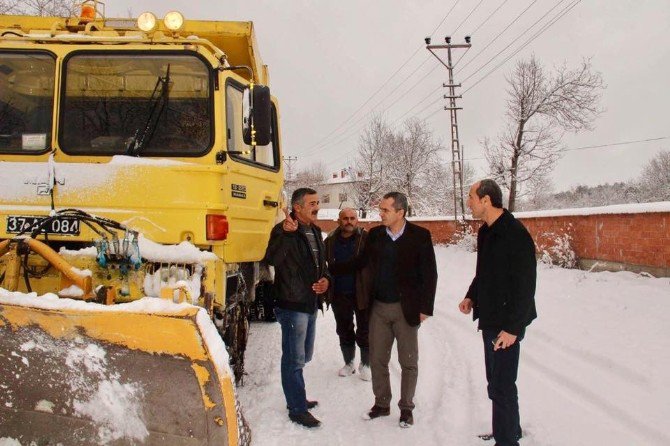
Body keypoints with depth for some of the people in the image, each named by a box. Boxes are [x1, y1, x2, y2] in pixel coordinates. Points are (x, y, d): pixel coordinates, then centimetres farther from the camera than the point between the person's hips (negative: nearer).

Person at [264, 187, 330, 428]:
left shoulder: (315, 231, 12)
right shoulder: (283, 230, -15)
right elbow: (272, 259, -33)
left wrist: (326, 278, 3)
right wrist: (286, 233, -48)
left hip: (311, 304, 9)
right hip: (292, 305, -9)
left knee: (302, 357, 20)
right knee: (294, 359, 0)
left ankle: (296, 399, 36)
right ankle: (297, 409, 11)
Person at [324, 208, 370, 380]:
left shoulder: (366, 239, -8)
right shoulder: (330, 241, 3)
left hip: (362, 293, -4)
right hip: (339, 295, 4)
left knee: (364, 332, 6)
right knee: (344, 331, 16)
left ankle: (365, 364, 23)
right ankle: (349, 363, 32)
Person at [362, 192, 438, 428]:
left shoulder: (420, 236, -7)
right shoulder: (374, 235, 4)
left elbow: (429, 274, -6)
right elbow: (366, 268, 9)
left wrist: (425, 308, -9)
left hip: (406, 309, -3)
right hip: (378, 308, 4)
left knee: (408, 362, 8)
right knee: (377, 359, 11)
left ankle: (406, 407, 23)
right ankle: (381, 404, 27)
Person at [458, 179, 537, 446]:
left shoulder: (516, 235, -19)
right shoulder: (485, 232, 9)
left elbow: (525, 286, -20)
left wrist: (512, 327, -21)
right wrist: (471, 296, 9)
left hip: (506, 323, -9)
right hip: (489, 319, 9)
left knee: (502, 386, -3)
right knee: (496, 382, 19)